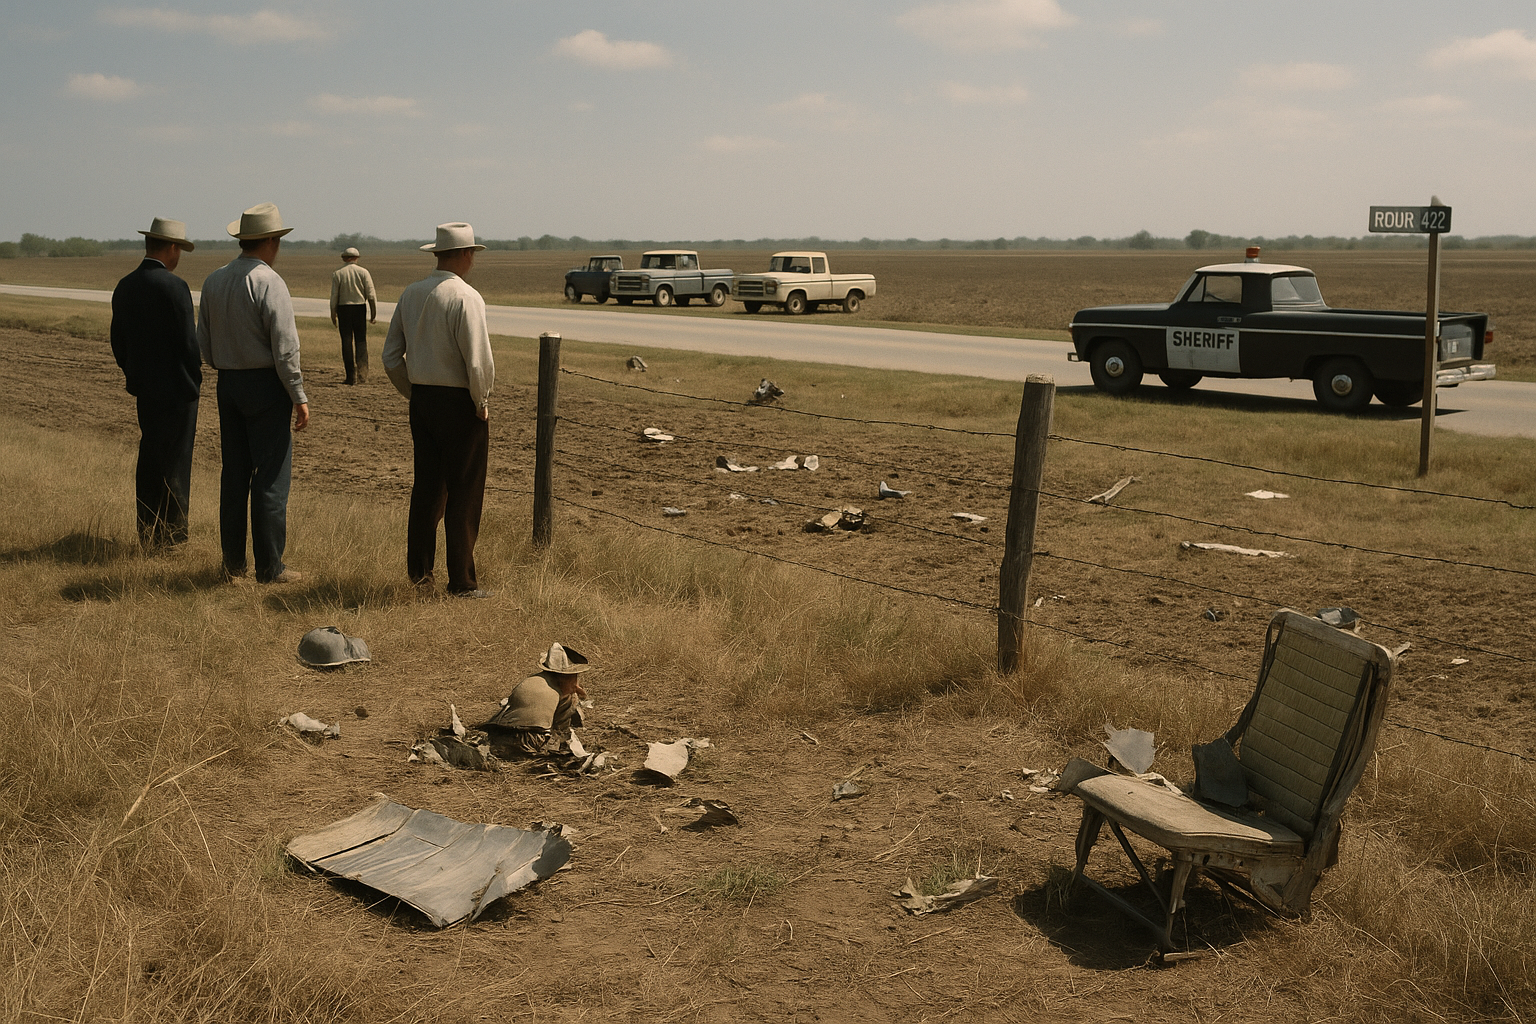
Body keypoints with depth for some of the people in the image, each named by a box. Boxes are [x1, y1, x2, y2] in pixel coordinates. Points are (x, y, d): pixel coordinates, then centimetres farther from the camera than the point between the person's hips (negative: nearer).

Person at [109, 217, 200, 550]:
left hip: (144, 388, 7)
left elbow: (118, 343, 12)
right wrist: (196, 379, -1)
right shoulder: (174, 287, -16)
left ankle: (147, 534, 20)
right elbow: (189, 343, -16)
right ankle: (172, 537, 5)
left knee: (149, 460, 14)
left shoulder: (124, 287, 7)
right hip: (176, 387, -7)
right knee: (175, 464, 0)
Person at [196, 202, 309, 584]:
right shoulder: (268, 282, -14)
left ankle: (233, 562, 17)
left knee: (234, 473, 12)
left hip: (228, 384, 7)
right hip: (266, 384, -7)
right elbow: (285, 348, -17)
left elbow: (204, 344, 14)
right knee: (271, 476, -2)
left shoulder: (213, 281, 7)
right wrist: (299, 397, -12)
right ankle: (269, 567, 1)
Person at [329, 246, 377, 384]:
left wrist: (333, 316, 5)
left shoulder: (337, 274, -1)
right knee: (361, 342, 6)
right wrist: (373, 314, 2)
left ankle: (351, 376, 4)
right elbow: (371, 295, -4)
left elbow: (334, 297, -2)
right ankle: (362, 372, -5)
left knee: (346, 342, 5)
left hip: (343, 309, 0)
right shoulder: (363, 272, -1)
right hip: (360, 308, 0)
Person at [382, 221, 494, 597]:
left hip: (421, 398, 7)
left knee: (426, 487, 16)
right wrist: (481, 403, -7)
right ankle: (461, 582, 8)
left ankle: (419, 571, 23)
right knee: (464, 494, 2)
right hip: (460, 403, -7)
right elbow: (478, 361, -21)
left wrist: (414, 393, 18)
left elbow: (391, 357, 9)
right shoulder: (465, 297, -16)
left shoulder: (410, 294, 5)